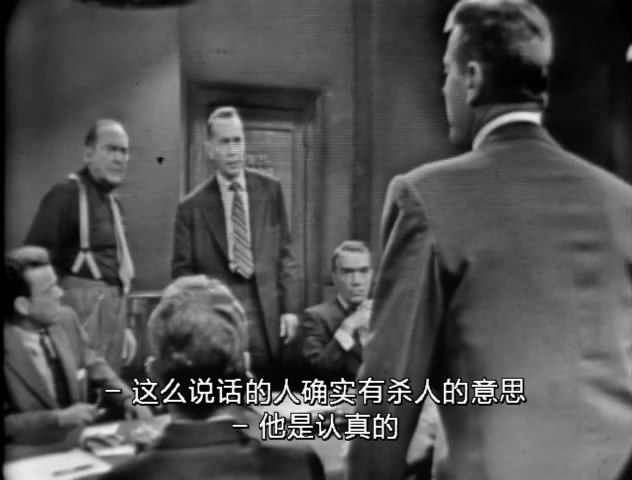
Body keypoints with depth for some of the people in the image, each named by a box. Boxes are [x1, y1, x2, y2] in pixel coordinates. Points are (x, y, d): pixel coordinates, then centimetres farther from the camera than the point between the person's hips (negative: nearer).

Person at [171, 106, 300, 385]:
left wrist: (289, 307, 2)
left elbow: (284, 254, 8)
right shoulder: (193, 206, 1)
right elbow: (182, 269, 4)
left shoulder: (270, 190, 7)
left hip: (265, 316, 2)